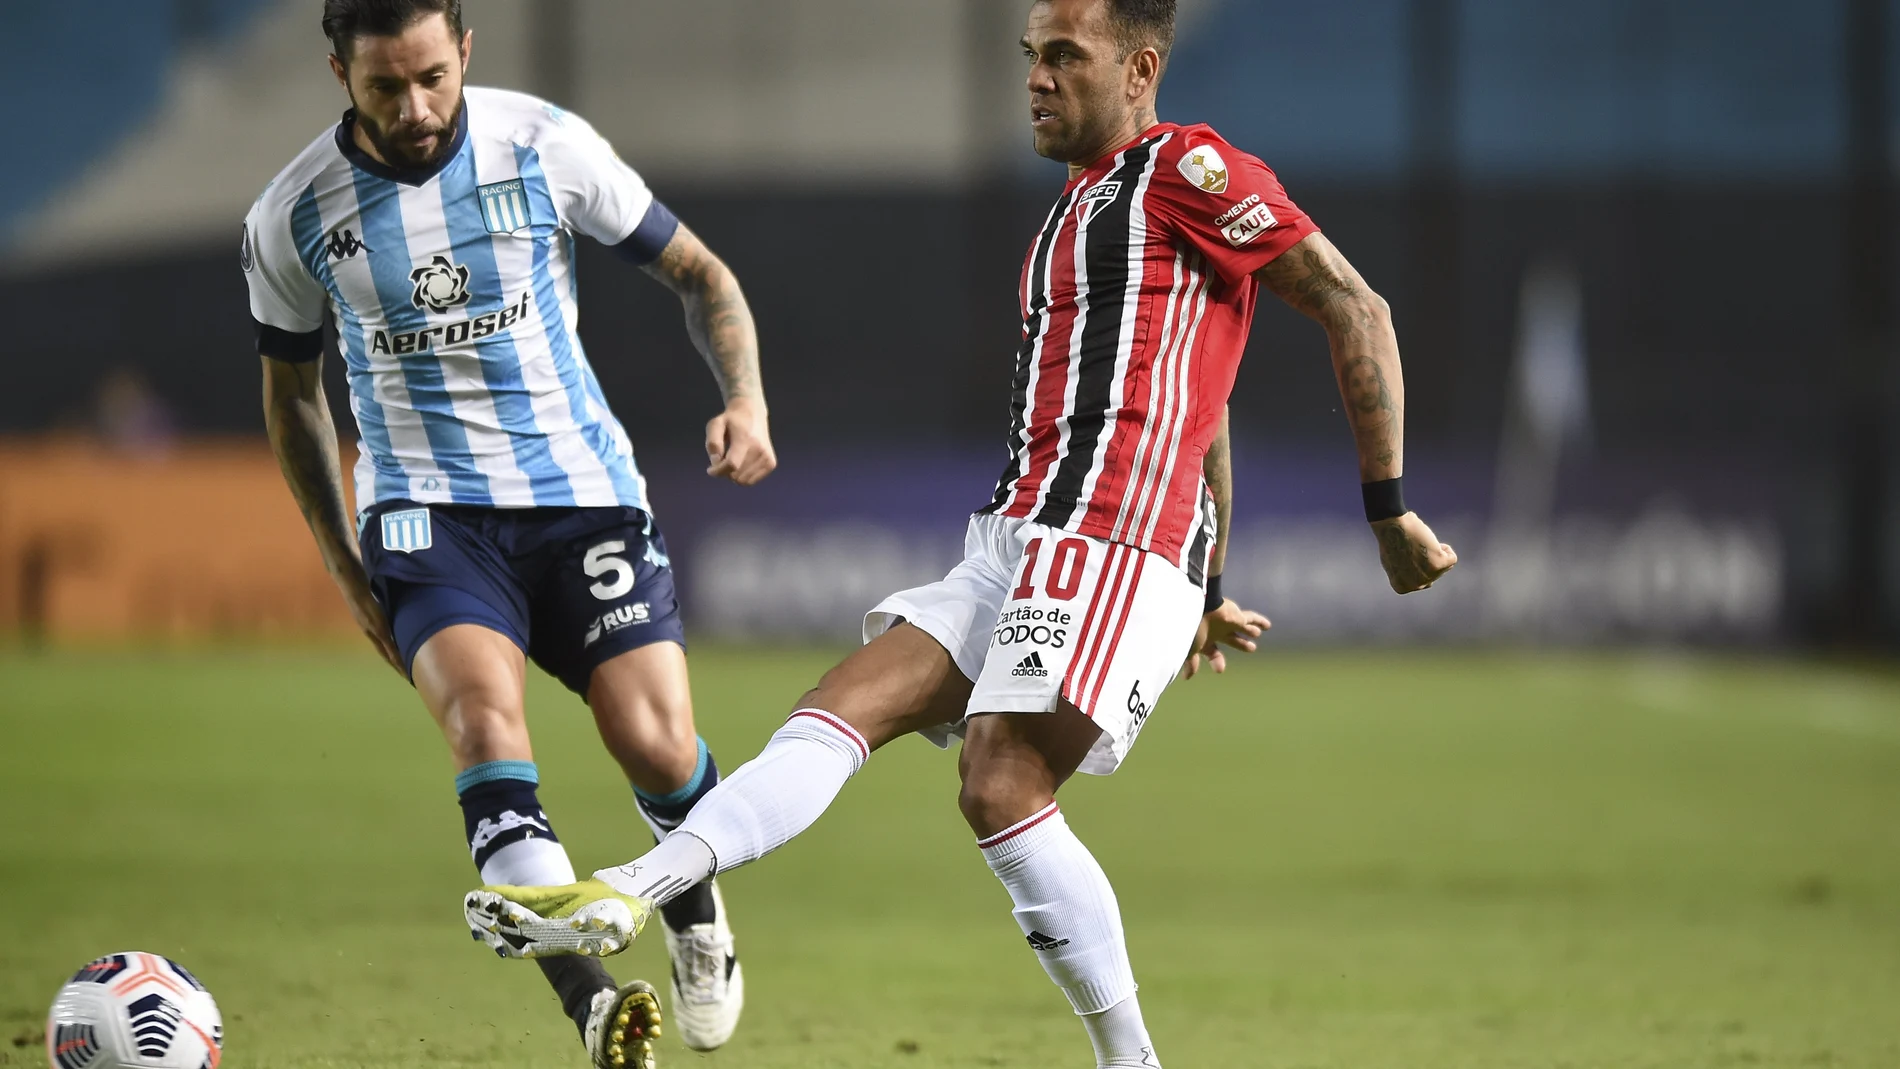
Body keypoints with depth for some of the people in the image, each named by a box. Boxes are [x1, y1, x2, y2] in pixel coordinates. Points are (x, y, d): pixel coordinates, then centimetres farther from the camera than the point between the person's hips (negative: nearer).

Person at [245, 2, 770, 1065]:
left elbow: (698, 272, 8)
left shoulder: (546, 145, -4)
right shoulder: (294, 217, -2)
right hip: (428, 509, -1)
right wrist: (343, 564, 15)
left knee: (659, 748, -13)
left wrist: (747, 396, -10)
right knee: (486, 720, -28)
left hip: (583, 490, 1)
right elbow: (292, 388, 16)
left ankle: (694, 908, 25)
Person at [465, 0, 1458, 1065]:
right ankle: (627, 894, -18)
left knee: (1001, 787, -19)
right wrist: (1206, 593, 34)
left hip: (1109, 547, -9)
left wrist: (1390, 506, -7)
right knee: (844, 709, -6)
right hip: (1018, 542, 9)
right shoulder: (1078, 209, 26)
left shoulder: (1187, 169, -4)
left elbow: (1355, 307, -7)